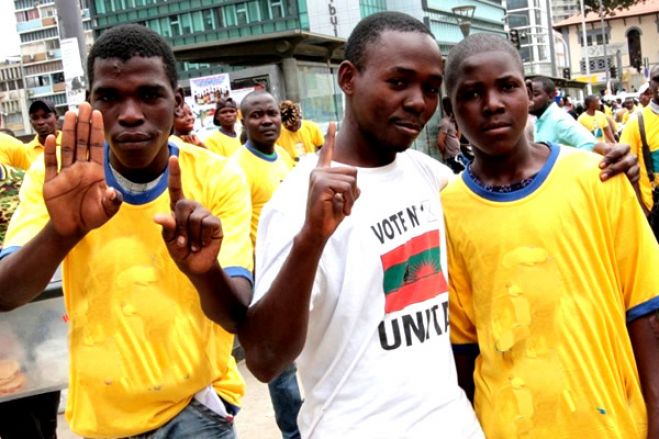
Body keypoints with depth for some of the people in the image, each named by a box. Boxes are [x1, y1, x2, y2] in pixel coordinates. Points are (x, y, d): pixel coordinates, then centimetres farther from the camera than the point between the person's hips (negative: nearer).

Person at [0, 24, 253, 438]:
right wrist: (61, 232, -38)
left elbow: (237, 317, -20)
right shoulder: (56, 174, -9)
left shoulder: (219, 177, -13)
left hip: (195, 399, -1)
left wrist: (204, 270, -41)